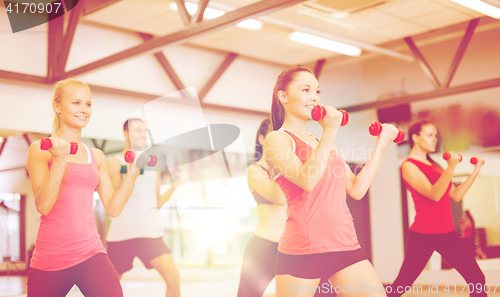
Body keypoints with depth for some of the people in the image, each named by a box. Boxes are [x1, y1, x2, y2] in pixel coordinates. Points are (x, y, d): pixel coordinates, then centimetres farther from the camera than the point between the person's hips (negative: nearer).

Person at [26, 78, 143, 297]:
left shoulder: (96, 156, 12)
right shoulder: (41, 149, 0)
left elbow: (113, 208, 10)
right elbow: (43, 205, -11)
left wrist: (132, 173, 2)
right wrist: (60, 160, -20)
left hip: (90, 254, 3)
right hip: (50, 259, -2)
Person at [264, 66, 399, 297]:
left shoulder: (323, 142, 19)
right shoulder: (277, 139, -1)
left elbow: (356, 189, 14)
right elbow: (306, 180, -19)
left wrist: (381, 144, 17)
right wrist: (330, 131, -19)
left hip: (345, 245, 6)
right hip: (303, 249, -6)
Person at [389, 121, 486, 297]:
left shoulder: (434, 165, 15)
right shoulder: (409, 166, -8)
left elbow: (456, 195, 14)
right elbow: (434, 194, -20)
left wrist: (476, 170, 14)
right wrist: (451, 167, -30)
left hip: (447, 233, 7)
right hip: (423, 236, -7)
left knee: (477, 279, 3)